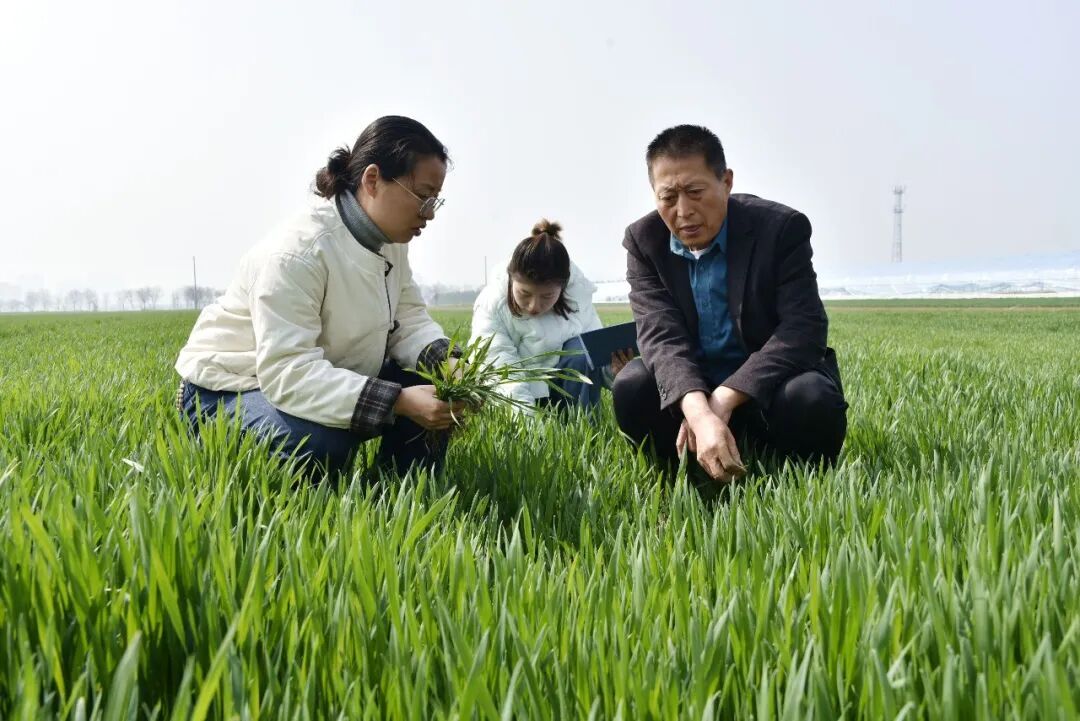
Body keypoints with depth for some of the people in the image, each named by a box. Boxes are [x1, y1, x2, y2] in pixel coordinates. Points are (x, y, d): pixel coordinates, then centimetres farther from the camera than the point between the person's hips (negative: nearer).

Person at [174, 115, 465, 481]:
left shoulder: (390, 241, -3)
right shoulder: (297, 253, -30)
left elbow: (409, 320, 0)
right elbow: (288, 373, -37)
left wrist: (445, 361, -22)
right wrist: (398, 400, -44)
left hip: (326, 381, 8)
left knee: (433, 402, -8)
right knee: (323, 444, -35)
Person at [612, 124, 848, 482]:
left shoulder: (781, 227, -14)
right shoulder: (644, 241, -8)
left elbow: (804, 327, -23)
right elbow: (661, 334, -21)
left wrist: (722, 400, -36)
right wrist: (699, 413, -42)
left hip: (769, 382, -1)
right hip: (686, 389, 2)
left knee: (812, 399, -33)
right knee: (632, 387, -27)